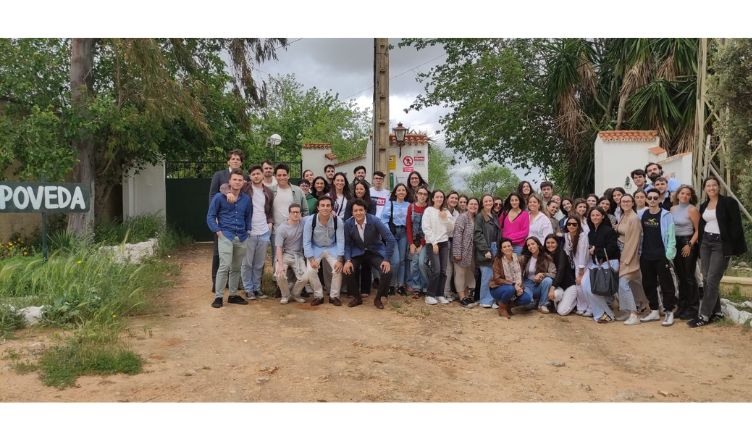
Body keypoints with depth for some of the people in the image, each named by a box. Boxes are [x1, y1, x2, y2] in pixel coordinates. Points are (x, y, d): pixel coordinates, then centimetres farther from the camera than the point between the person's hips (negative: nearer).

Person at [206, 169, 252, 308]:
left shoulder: (246, 199, 9)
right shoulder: (219, 197, -2)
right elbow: (210, 216, 2)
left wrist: (247, 231, 9)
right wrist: (217, 231, -7)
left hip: (241, 238, 4)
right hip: (225, 236, -4)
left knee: (236, 268, 11)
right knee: (225, 266, -13)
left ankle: (233, 295, 22)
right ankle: (218, 296, -5)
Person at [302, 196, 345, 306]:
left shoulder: (337, 221, -19)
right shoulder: (310, 220, -20)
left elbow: (340, 241, -14)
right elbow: (306, 241, -15)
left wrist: (340, 259, -21)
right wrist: (311, 259, -23)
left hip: (332, 248, 0)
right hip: (315, 248, 0)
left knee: (338, 269, -19)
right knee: (311, 270, -20)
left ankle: (334, 296, 2)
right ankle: (318, 296, 2)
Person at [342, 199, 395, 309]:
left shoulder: (374, 220, -21)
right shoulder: (348, 224, -13)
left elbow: (390, 239, -18)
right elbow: (347, 243, -2)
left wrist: (387, 260, -20)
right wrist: (347, 260, -17)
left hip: (376, 252, -2)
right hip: (357, 253, 2)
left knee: (387, 272, -24)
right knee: (347, 270, -22)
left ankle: (378, 298, 4)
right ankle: (356, 297, 5)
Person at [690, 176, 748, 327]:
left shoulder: (729, 202, -6)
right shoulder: (703, 206, 12)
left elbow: (735, 226, -9)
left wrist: (735, 247, -14)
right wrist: (700, 246, 11)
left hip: (721, 244, -6)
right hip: (705, 243, 7)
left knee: (712, 280, -8)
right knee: (706, 279, 6)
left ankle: (704, 316, -6)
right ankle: (715, 312, 18)